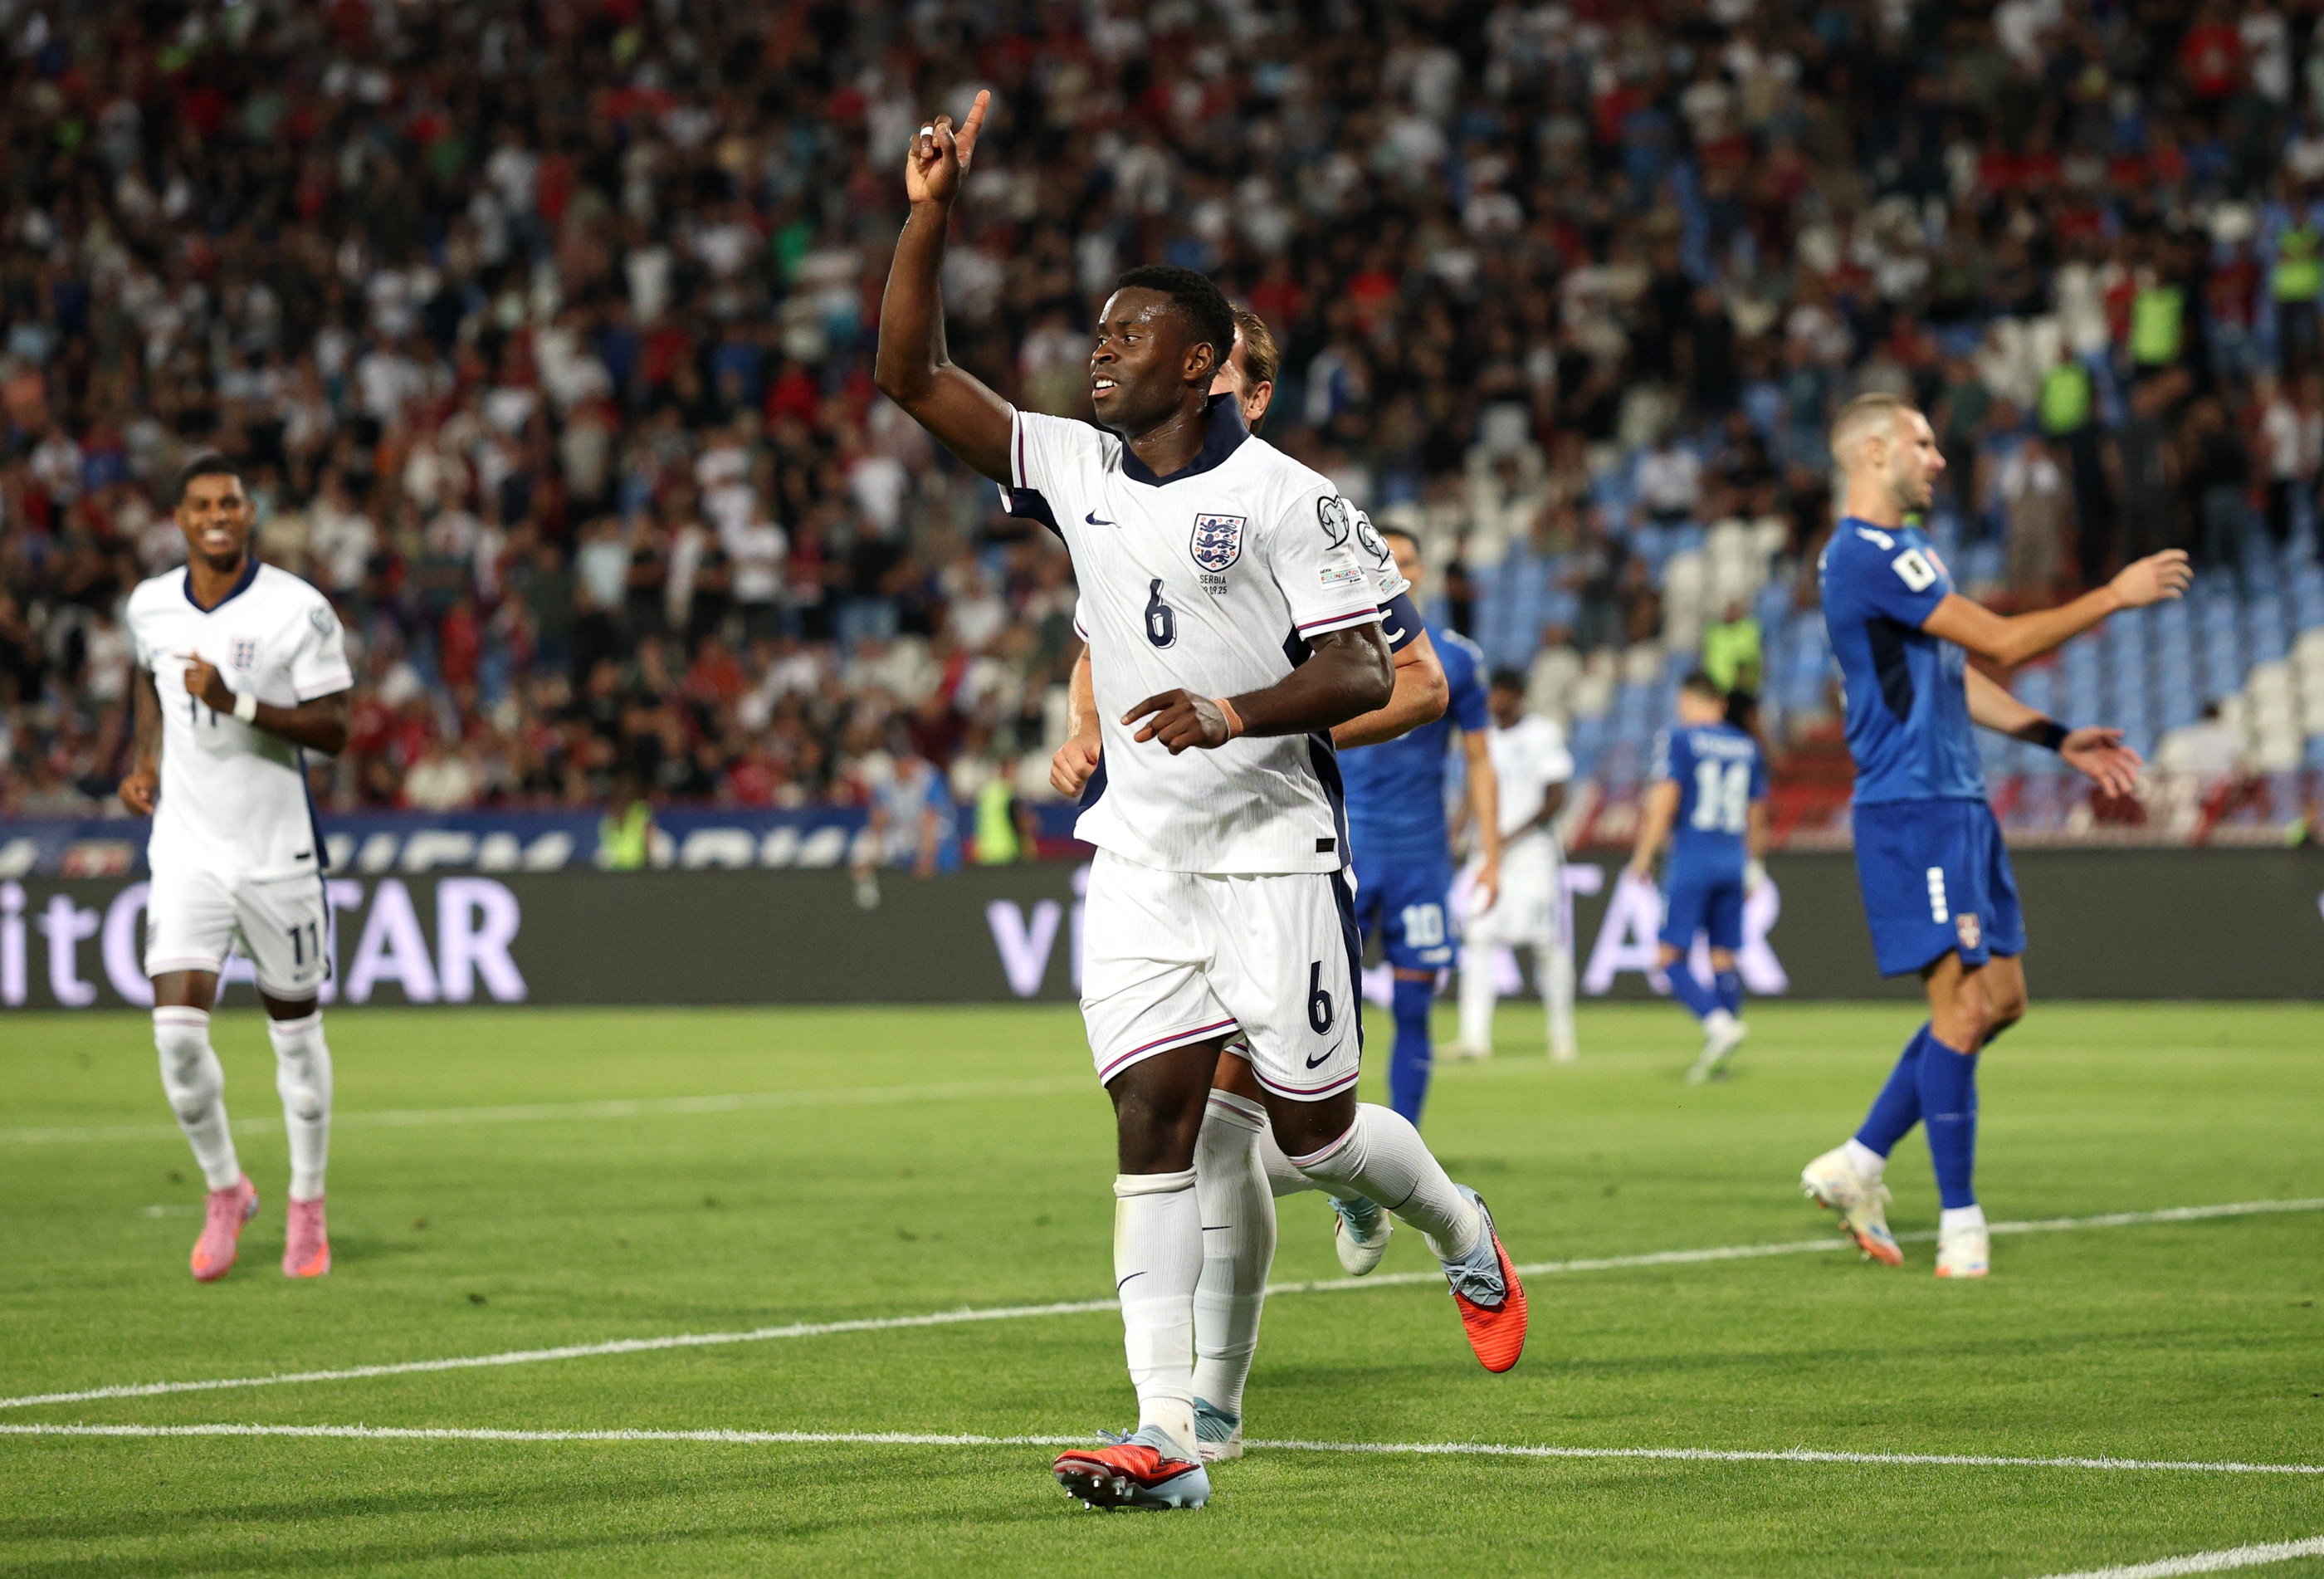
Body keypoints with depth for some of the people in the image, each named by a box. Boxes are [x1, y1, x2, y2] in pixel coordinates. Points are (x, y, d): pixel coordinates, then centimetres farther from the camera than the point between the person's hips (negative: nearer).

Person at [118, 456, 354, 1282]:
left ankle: (307, 1206, 25)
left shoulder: (299, 610, -10)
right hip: (187, 849, 2)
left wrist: (238, 703, -25)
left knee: (295, 1029, 9)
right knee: (178, 1029, -12)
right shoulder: (149, 606, 2)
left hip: (278, 850, -2)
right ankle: (224, 1189, 10)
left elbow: (333, 730, -13)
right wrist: (147, 759, 11)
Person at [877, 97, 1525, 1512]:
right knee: (1153, 1120, -7)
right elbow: (913, 375, 7)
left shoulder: (1284, 495, -8)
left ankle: (1466, 1235, 36)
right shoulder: (1076, 468, 7)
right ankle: (1167, 1436, -11)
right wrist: (932, 214, -4)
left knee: (1314, 1130, 2)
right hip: (1140, 853, 4)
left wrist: (1231, 713, -27)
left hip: (1274, 848, -4)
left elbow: (1363, 672, -11)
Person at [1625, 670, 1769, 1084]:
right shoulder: (1747, 747, 12)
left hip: (1691, 860, -5)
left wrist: (1642, 857, -4)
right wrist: (1752, 863, 31)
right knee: (1723, 959, 8)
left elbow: (1663, 801, -11)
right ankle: (1718, 1057, 6)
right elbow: (1757, 813, 19)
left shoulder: (1677, 740, -4)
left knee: (1672, 956, -5)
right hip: (1734, 861, 5)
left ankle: (1719, 1023, -25)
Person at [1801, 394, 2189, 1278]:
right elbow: (2003, 643, -16)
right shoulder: (1868, 555, -15)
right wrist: (2118, 596, -9)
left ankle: (1857, 1164, 15)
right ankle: (1960, 1224, -5)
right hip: (1911, 812, -10)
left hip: (1957, 807, 10)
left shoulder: (1899, 550, 19)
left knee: (1998, 1000, 9)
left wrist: (2057, 739, 19)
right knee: (1964, 1005, -10)